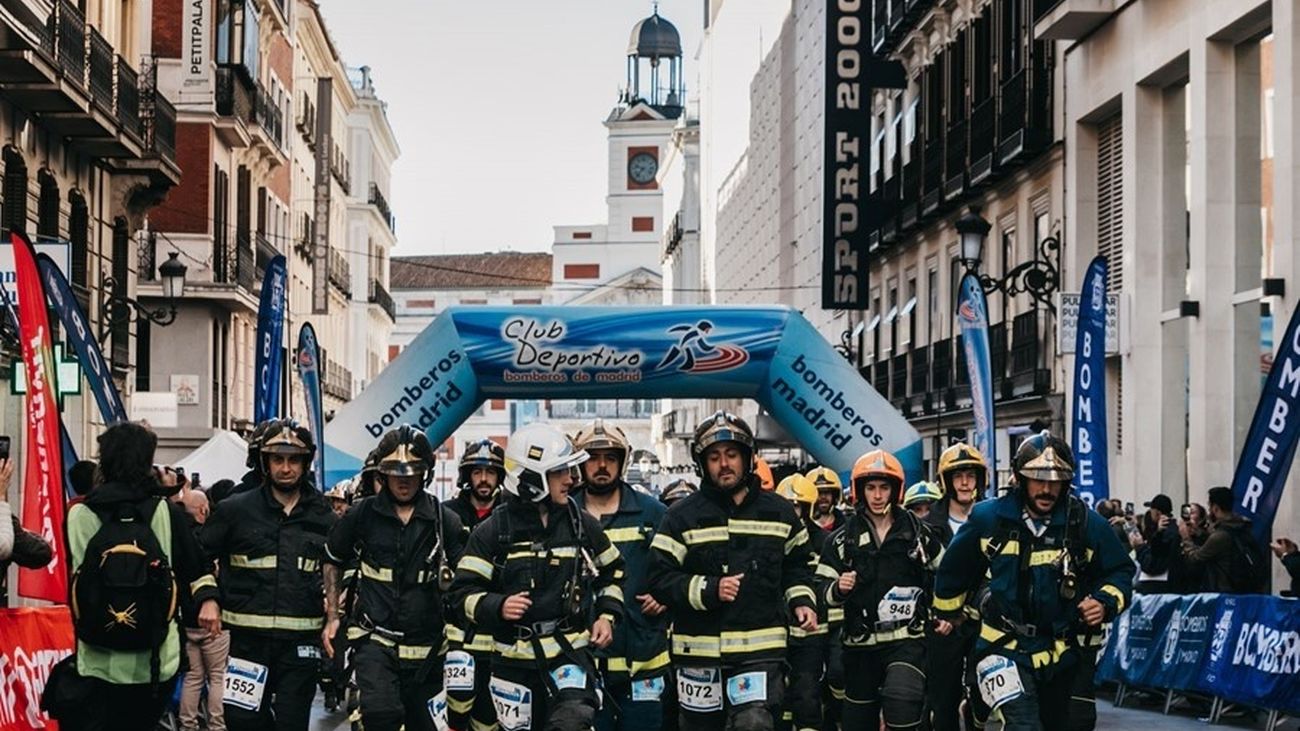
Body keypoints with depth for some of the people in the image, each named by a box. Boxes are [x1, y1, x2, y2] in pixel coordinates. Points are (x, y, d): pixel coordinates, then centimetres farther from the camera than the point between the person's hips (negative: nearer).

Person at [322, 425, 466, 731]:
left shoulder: (444, 520, -2)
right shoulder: (363, 515, -1)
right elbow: (332, 562, 13)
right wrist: (332, 617, 8)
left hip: (425, 645, 1)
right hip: (375, 639, -1)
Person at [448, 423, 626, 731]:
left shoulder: (582, 524, 5)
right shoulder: (493, 531, -3)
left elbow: (612, 571, 20)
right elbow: (464, 592, -4)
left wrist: (607, 615, 5)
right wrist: (497, 607, -22)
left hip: (571, 651, 0)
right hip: (515, 657, 0)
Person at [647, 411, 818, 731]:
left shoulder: (779, 512, 9)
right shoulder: (683, 515, -1)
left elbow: (796, 564, 23)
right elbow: (660, 579, -6)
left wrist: (802, 601, 6)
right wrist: (709, 590, -18)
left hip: (761, 648, 0)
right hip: (700, 648, 0)